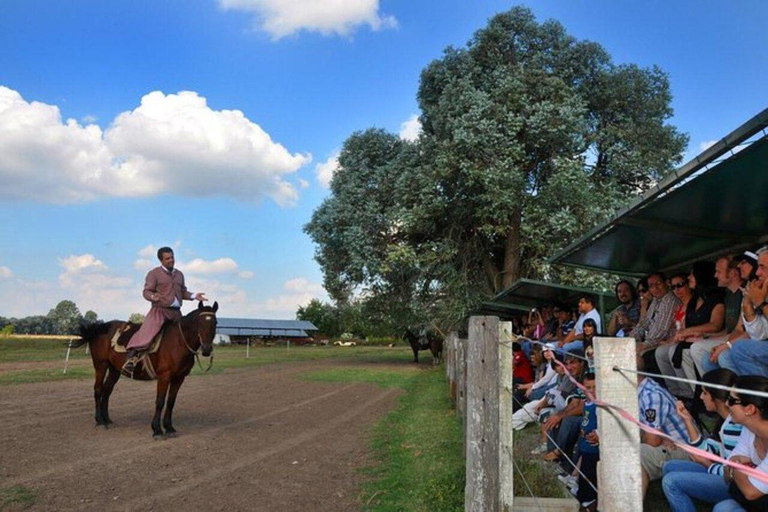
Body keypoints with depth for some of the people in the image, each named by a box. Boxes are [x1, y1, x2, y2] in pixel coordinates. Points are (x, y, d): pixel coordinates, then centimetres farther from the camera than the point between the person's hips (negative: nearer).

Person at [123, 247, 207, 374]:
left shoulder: (179, 274, 16)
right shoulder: (154, 273, -2)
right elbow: (146, 291, -7)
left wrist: (194, 296, 4)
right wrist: (152, 296, -29)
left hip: (176, 311, 6)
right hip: (160, 309, -6)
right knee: (147, 332, -26)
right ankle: (131, 358, -26)